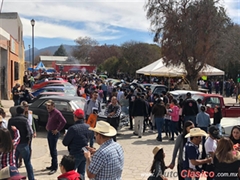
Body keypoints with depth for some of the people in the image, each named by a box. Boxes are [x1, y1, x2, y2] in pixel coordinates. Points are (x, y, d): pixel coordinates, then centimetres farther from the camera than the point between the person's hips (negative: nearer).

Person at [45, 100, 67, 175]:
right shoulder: (50, 112, 11)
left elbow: (64, 121, -27)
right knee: (51, 150, 15)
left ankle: (54, 167, 0)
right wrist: (47, 126, 15)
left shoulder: (57, 113, -18)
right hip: (49, 132, 9)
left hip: (54, 133, -9)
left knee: (53, 150, -6)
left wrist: (58, 130, -22)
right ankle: (53, 165, 26)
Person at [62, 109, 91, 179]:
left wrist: (65, 136, 5)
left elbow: (65, 143, -14)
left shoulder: (73, 128, -22)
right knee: (81, 174, 16)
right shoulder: (88, 127, -2)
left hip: (75, 154, -6)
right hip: (85, 153, 6)